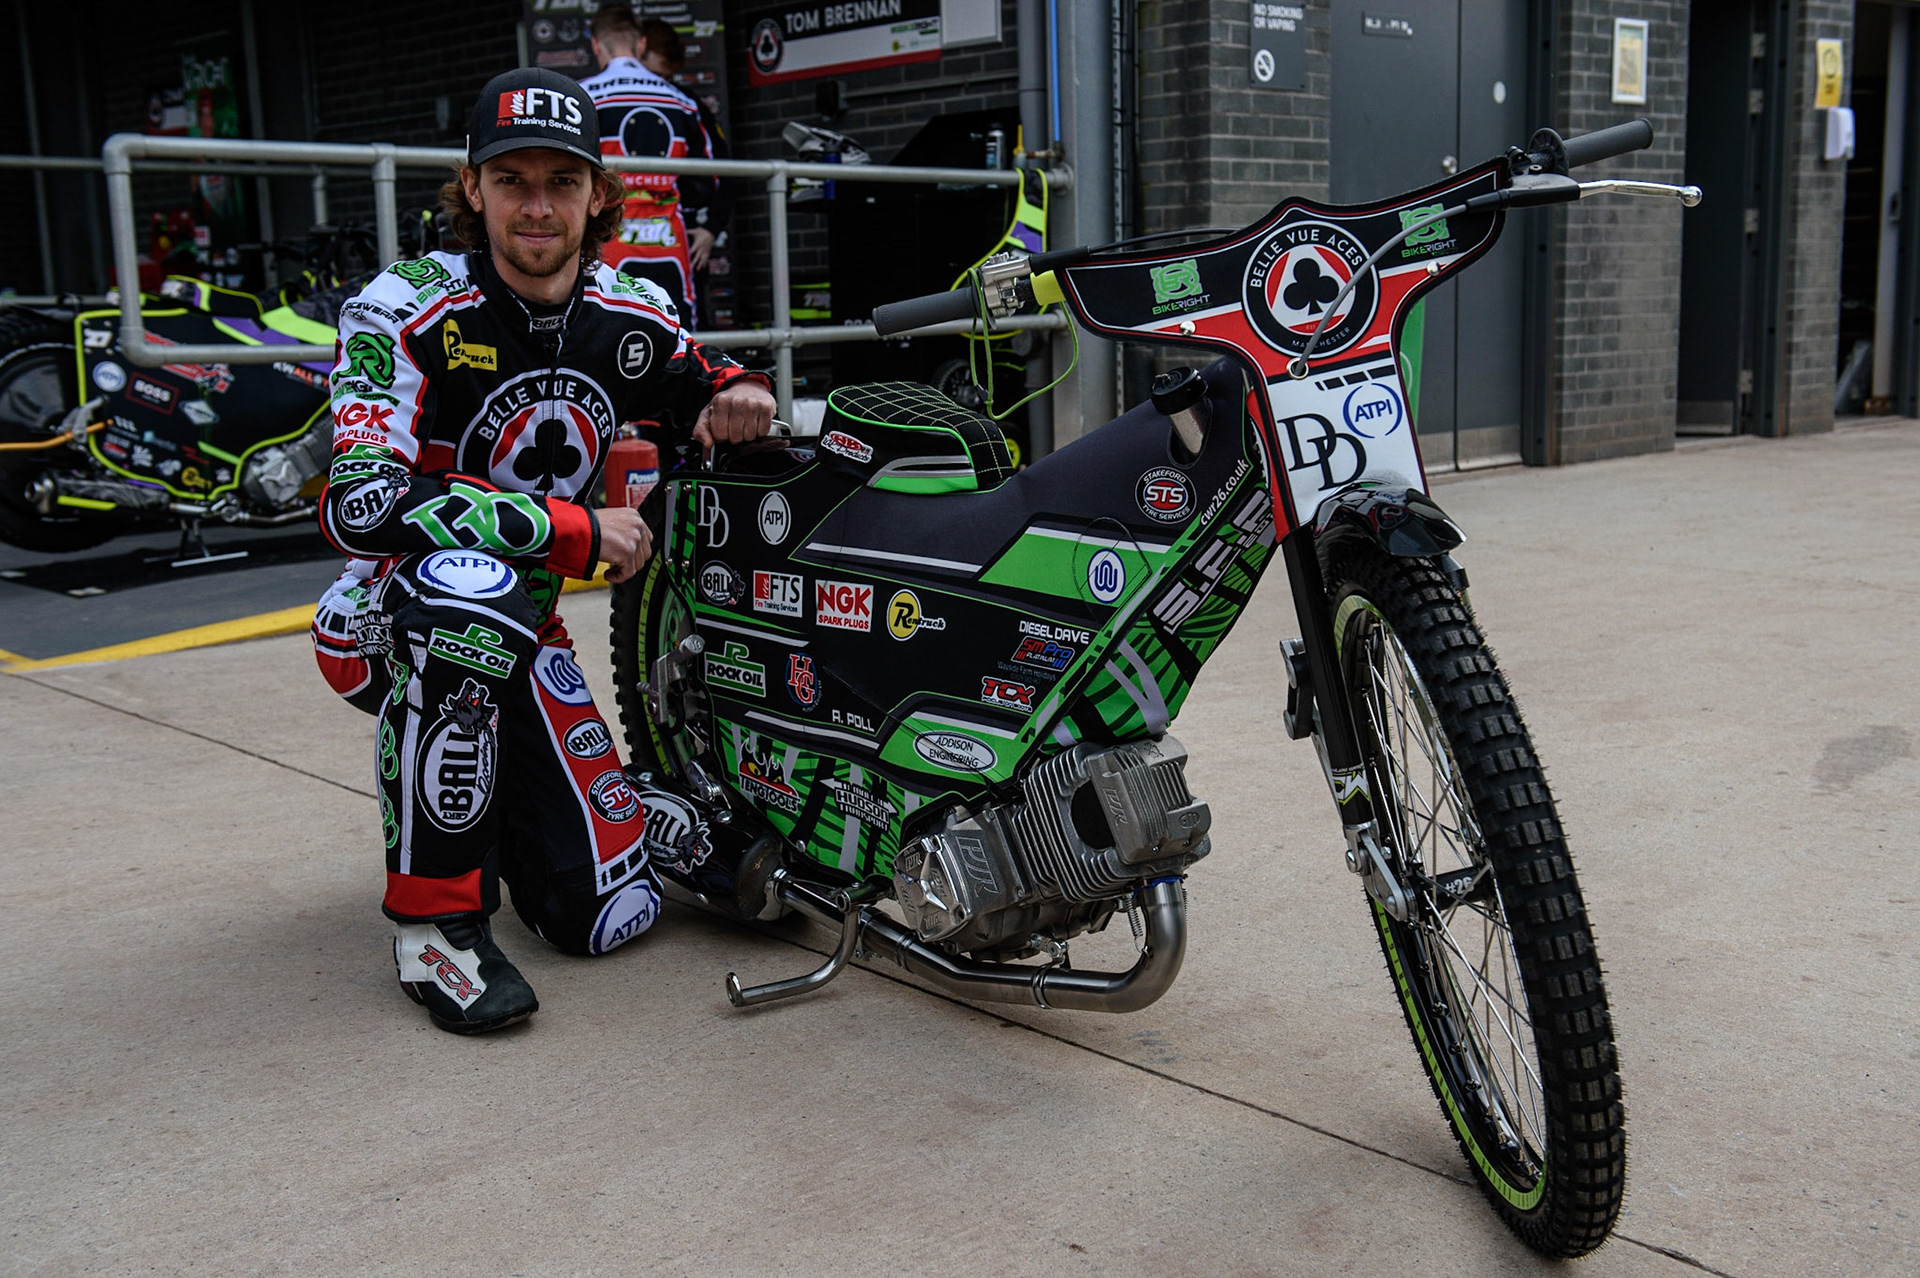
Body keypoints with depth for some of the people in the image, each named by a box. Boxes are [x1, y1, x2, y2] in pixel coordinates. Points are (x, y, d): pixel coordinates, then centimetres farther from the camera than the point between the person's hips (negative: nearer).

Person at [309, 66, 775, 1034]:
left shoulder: (629, 319, -3)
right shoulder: (406, 313, -19)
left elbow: (713, 393, 18)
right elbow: (357, 506, -32)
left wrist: (743, 398, -9)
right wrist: (577, 530, -30)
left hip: (522, 634, 5)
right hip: (387, 622, -4)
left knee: (610, 915, -4)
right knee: (472, 591, -43)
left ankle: (474, 791, 28)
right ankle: (433, 909, -25)